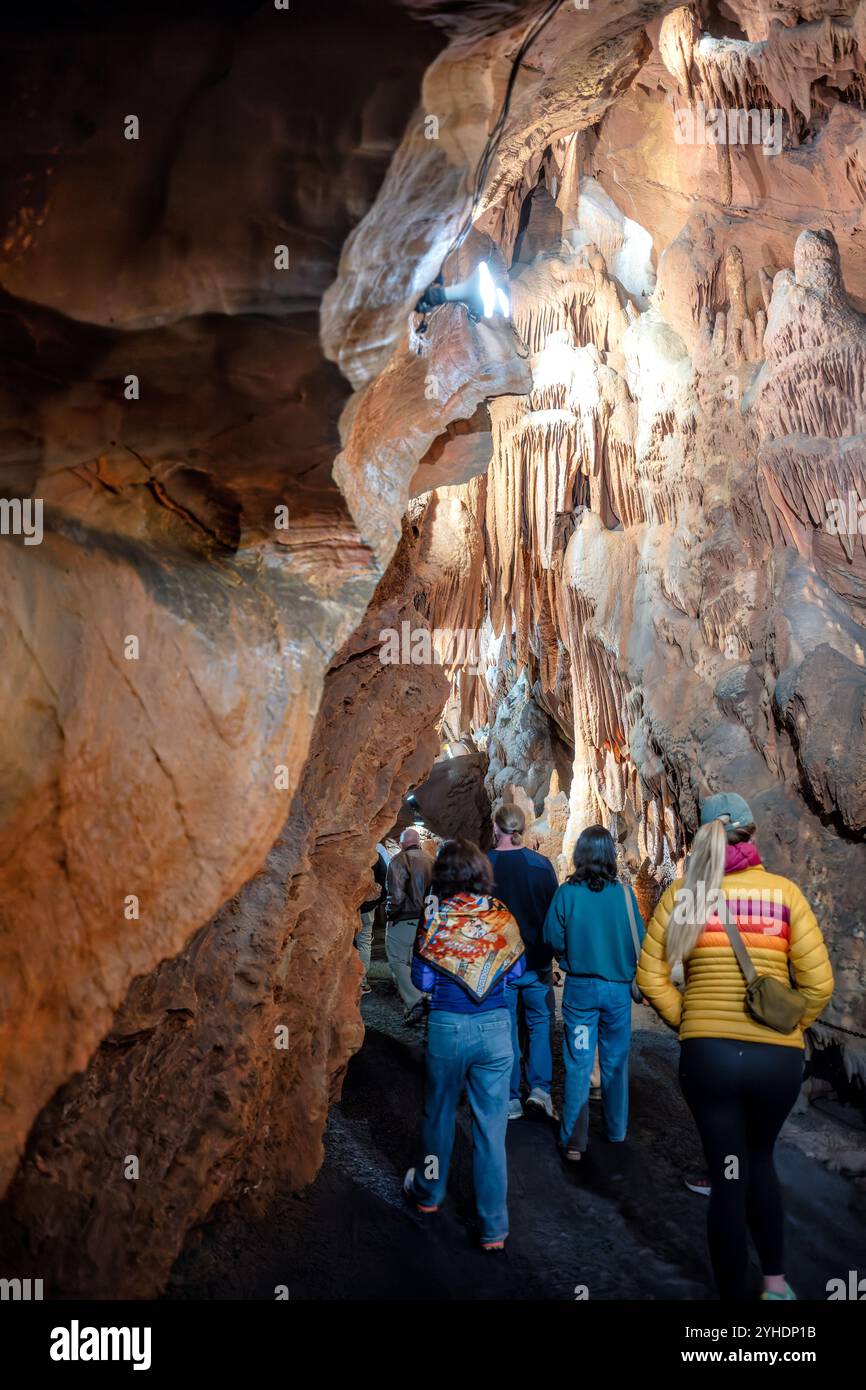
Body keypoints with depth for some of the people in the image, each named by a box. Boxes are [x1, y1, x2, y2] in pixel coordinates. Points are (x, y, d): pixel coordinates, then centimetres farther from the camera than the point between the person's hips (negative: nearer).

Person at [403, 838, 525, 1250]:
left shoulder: (434, 919, -9)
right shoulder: (501, 917, -4)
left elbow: (422, 980, -4)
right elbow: (517, 970, 7)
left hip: (446, 1027, -1)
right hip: (495, 1029, 1)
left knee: (438, 1113, 20)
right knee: (491, 1127, 6)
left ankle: (428, 1193, 41)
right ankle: (494, 1228, 10)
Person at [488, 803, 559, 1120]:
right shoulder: (541, 864, -7)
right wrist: (550, 953, 11)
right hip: (536, 960, 1)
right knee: (540, 1021, 15)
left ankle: (511, 1099, 12)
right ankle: (540, 1087, 4)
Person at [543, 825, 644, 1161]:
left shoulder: (567, 893, -12)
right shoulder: (624, 892, -10)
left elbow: (553, 940, -10)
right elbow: (640, 940, -5)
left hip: (580, 988, -1)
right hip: (618, 987, 1)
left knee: (578, 1064, 6)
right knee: (616, 1063, 16)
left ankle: (574, 1141, 8)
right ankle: (617, 1133, 29)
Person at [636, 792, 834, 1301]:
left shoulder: (684, 892, 0)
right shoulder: (784, 891, -2)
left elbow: (652, 974, -2)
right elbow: (819, 984, -5)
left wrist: (686, 1022, 9)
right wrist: (787, 1028, 10)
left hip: (706, 1051, -1)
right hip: (778, 1056, 1)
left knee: (728, 1177, 11)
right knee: (760, 1160, 26)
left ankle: (733, 1293, 19)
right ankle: (776, 1280, 23)